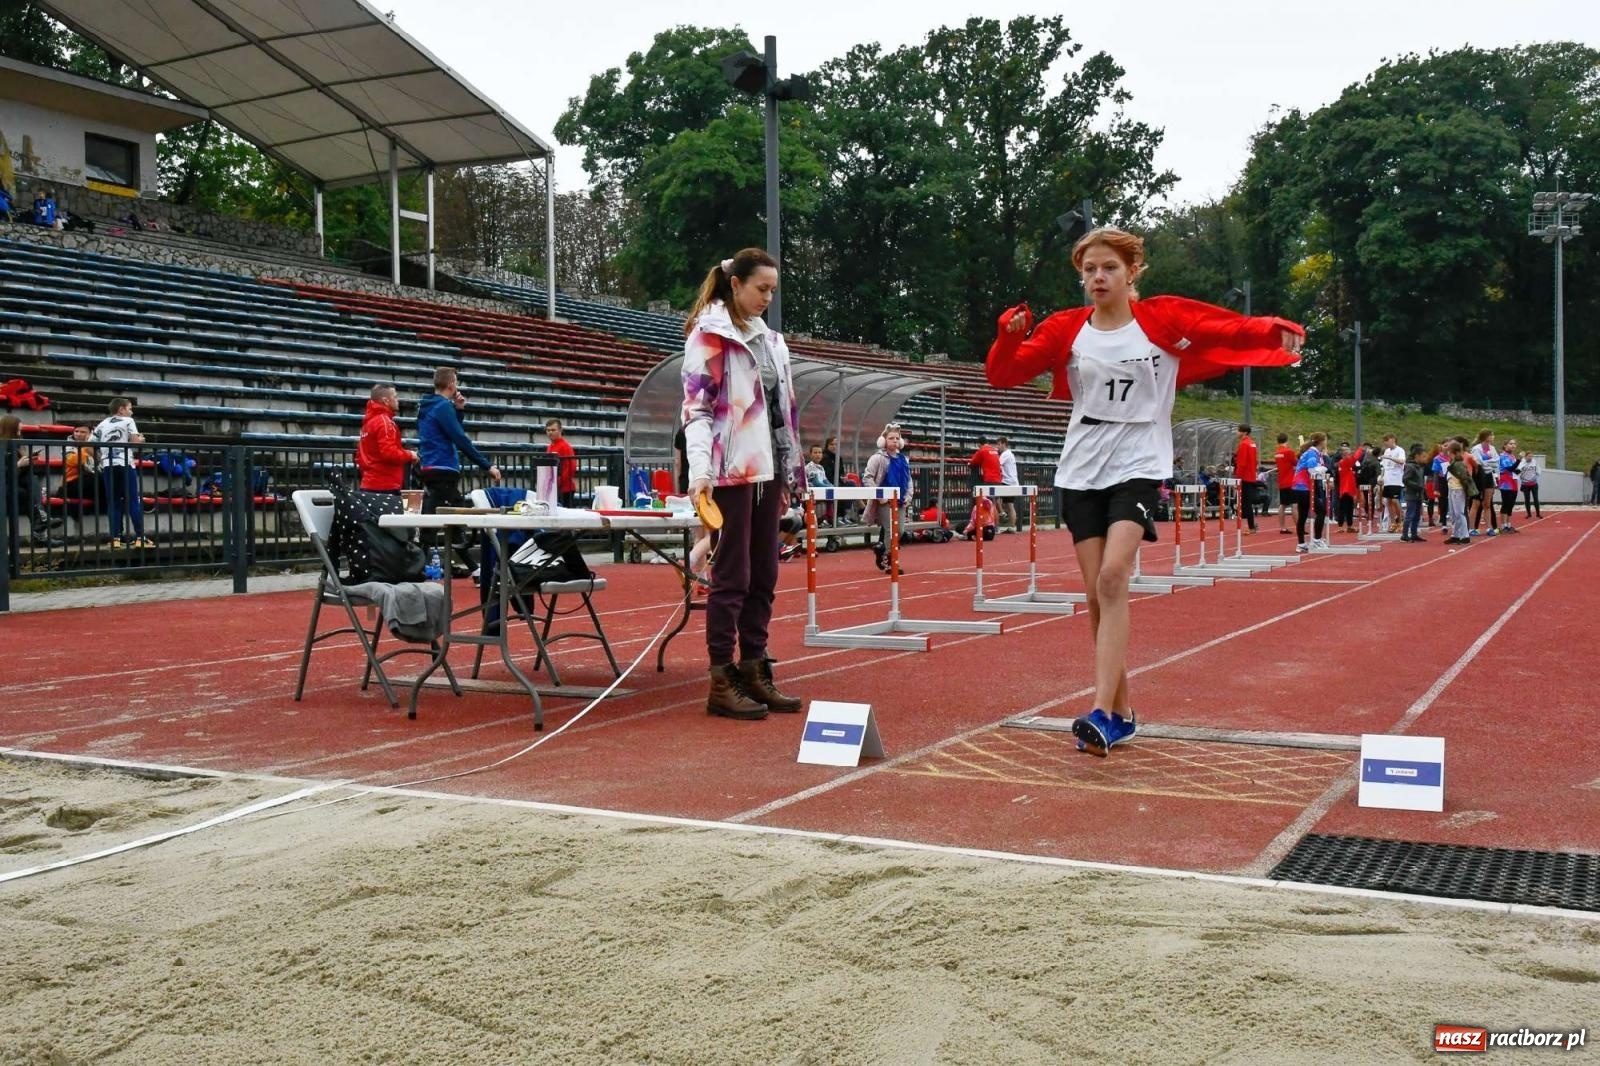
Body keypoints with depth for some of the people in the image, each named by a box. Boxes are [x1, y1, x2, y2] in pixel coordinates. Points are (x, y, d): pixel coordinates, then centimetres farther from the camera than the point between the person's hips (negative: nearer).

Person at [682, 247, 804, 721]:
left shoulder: (770, 340, 18)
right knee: (732, 576, -6)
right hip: (732, 470, -7)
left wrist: (790, 472, 18)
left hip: (767, 469, 7)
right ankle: (722, 682, 0)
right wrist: (700, 471, -24)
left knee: (764, 575, 8)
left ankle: (754, 672, 15)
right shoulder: (708, 335, -4)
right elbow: (696, 407, -12)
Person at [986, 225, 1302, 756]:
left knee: (1113, 577, -23)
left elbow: (1235, 330, -3)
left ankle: (1101, 712, -25)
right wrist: (1011, 332, -17)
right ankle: (1121, 713, 17)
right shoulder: (1066, 329, 4)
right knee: (1097, 593, 3)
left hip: (1138, 467, -3)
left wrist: (1280, 331, -23)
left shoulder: (1163, 318, -1)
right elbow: (1000, 375, 2)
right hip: (1081, 471, 3)